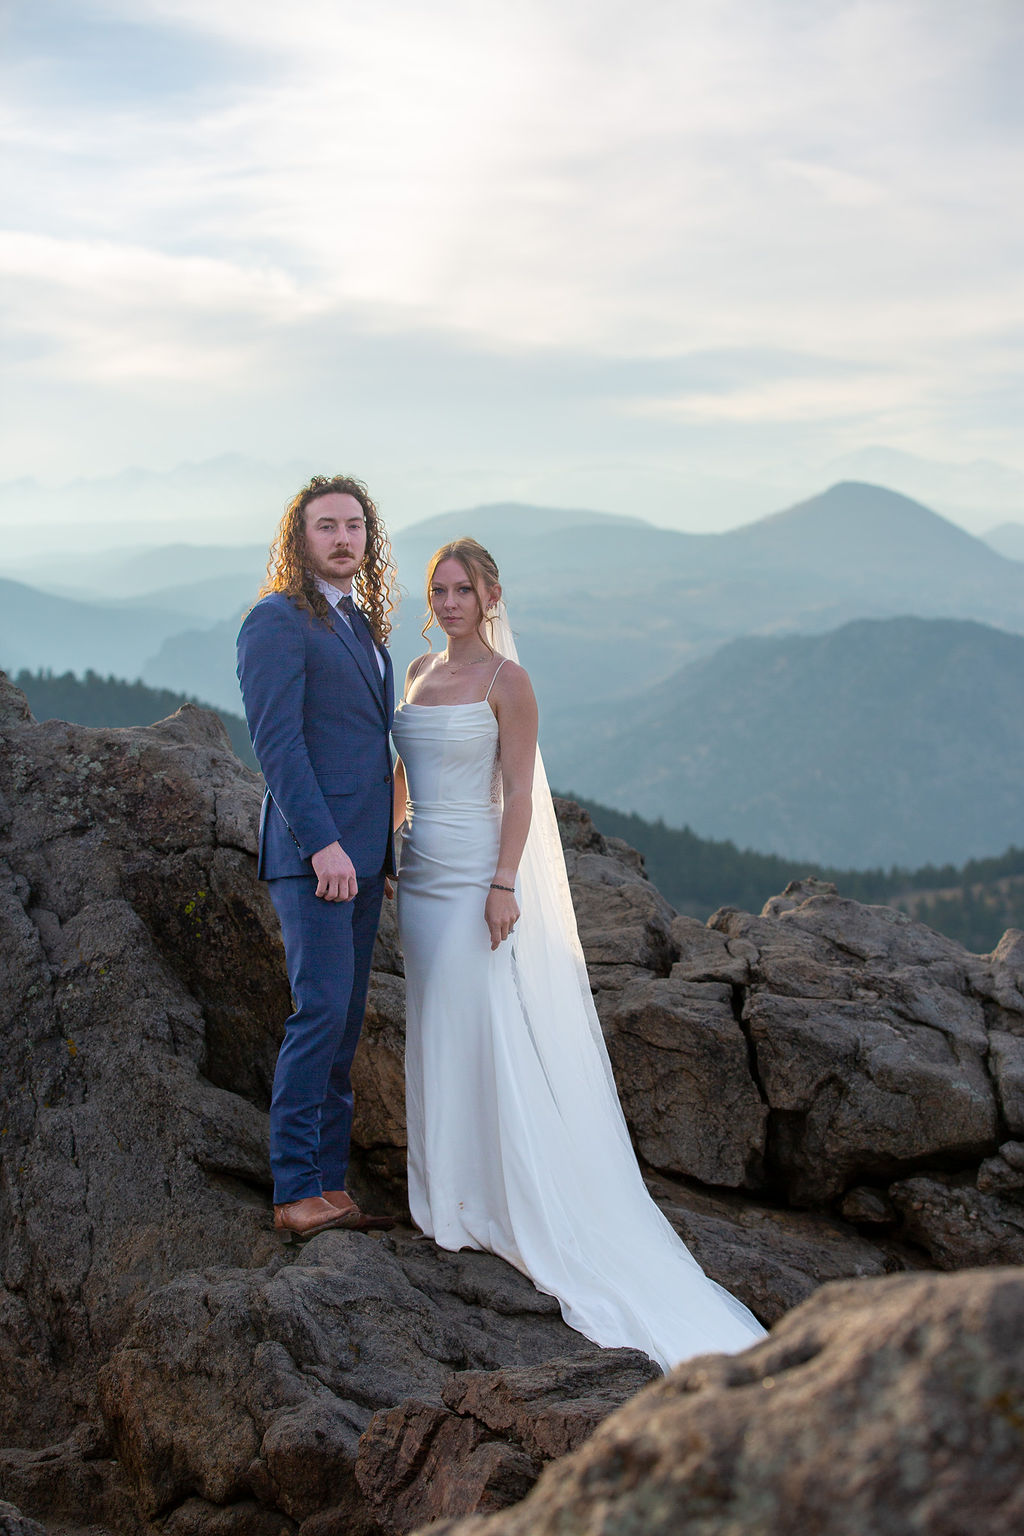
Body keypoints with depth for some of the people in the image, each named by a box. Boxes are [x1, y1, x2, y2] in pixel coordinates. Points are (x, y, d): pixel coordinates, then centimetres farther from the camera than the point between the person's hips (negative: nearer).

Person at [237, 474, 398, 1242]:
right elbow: (277, 741, -16)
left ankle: (332, 1184, 13)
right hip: (311, 853, -8)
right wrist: (322, 844, -23)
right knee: (322, 1011, -13)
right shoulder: (277, 623, -7)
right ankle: (295, 1192, -7)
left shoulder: (364, 627, 20)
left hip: (359, 854, 9)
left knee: (344, 1023, 8)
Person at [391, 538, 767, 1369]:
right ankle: (453, 1188, 22)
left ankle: (516, 1203, 4)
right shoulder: (420, 671, 11)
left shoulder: (506, 680, -9)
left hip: (475, 877, -7)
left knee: (490, 1039, -5)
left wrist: (504, 885, -19)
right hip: (421, 876, 7)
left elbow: (520, 791, -13)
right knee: (437, 1033, 12)